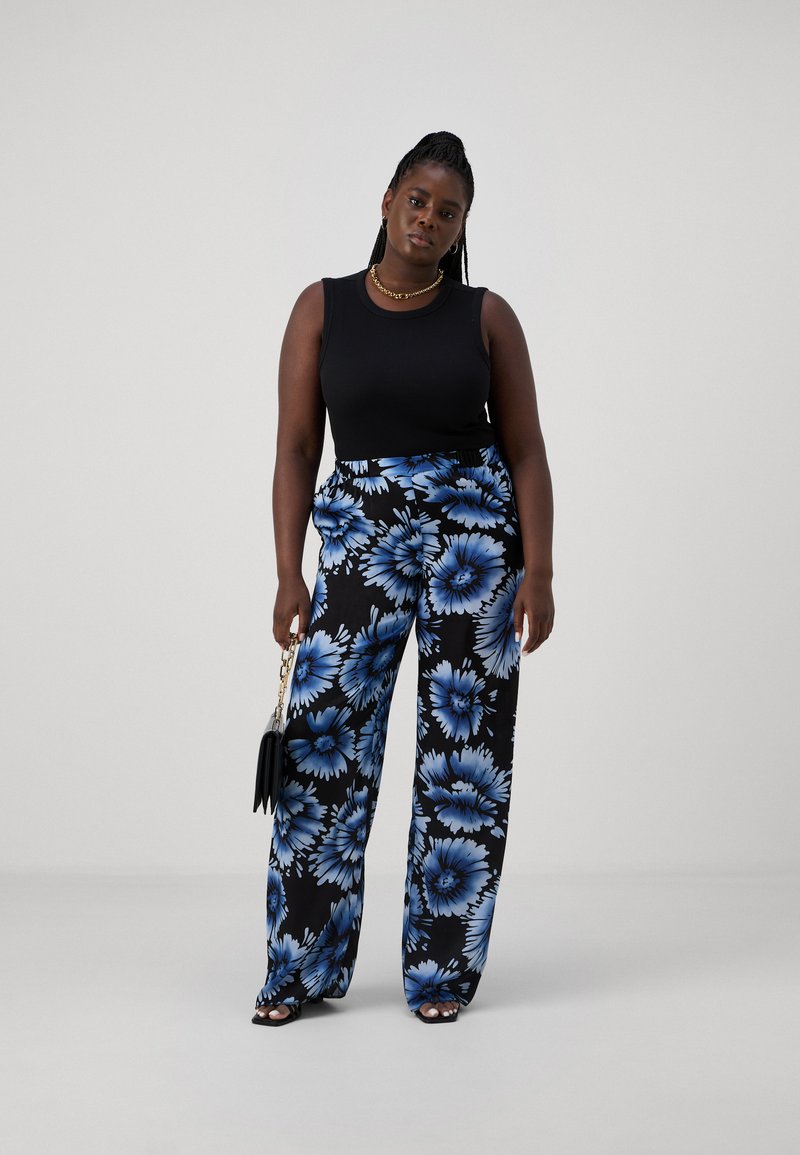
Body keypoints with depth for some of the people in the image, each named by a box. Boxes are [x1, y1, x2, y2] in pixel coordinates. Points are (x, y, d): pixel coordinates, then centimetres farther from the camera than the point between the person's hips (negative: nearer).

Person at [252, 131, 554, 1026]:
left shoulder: (488, 316, 3)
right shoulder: (323, 308, 4)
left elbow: (526, 452, 3)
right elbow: (296, 448, 2)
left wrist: (537, 570, -6)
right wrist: (289, 575, -5)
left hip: (474, 532, 0)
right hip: (361, 533, 0)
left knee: (464, 747, 2)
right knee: (323, 736, -5)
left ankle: (442, 967, 14)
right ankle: (304, 965, 8)